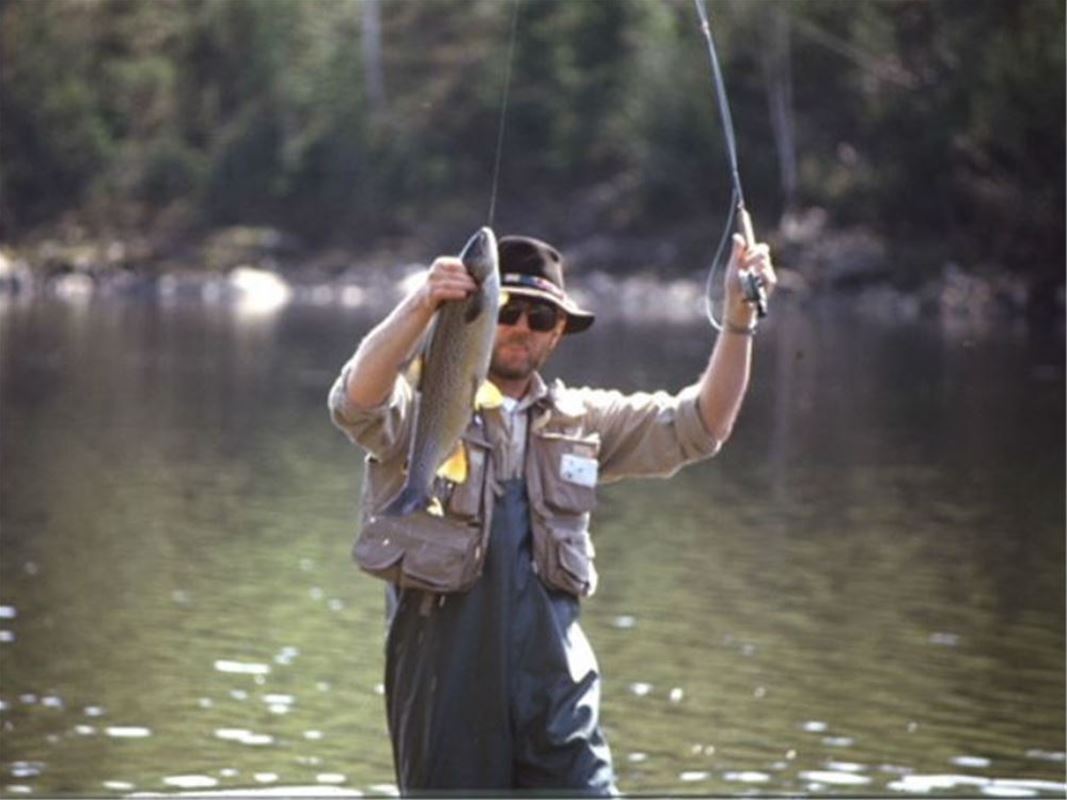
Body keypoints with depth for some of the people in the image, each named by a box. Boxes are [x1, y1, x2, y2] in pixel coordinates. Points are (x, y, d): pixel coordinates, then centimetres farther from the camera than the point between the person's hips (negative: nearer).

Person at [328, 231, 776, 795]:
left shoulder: (581, 421, 15)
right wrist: (421, 305, -36)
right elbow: (356, 403, -20)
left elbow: (698, 426, 9)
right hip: (445, 678, -3)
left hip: (555, 673, 3)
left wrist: (738, 319, -5)